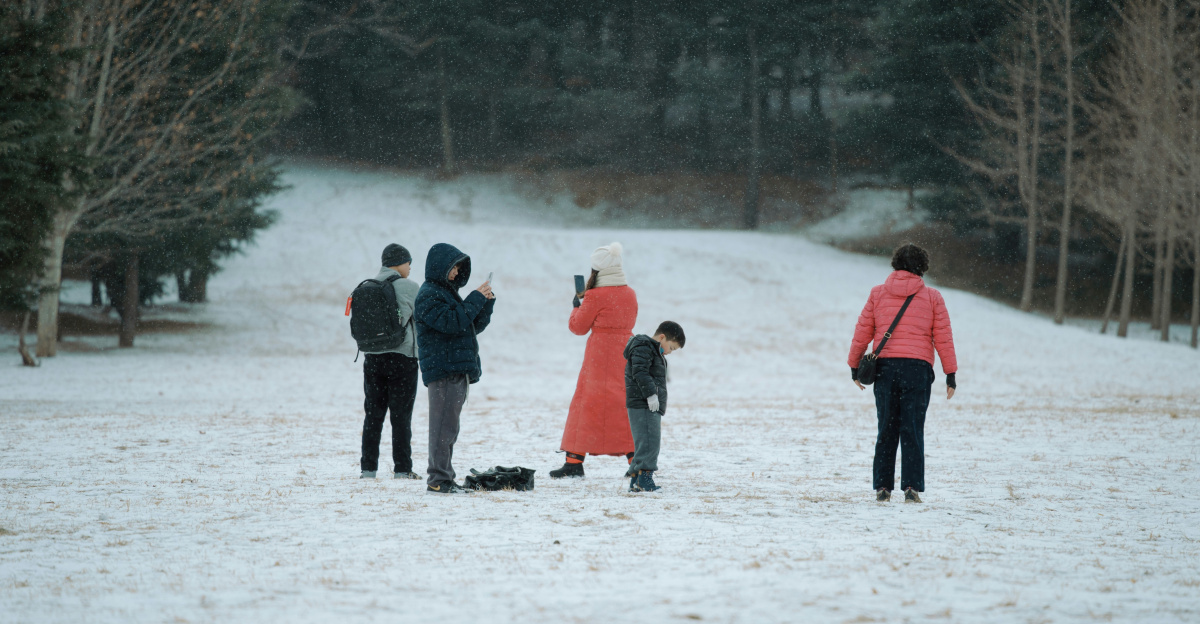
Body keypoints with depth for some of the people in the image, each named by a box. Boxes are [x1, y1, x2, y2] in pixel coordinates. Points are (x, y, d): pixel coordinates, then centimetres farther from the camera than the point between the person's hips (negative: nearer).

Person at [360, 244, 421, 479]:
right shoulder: (409, 288, -9)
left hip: (372, 358, 5)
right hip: (402, 358, -5)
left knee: (373, 414, 10)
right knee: (401, 415, 0)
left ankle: (368, 468, 9)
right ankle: (402, 469, 0)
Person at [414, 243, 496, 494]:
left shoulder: (448, 292, 23)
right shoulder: (428, 295, -8)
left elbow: (474, 325, 23)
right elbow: (451, 322, -22)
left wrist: (486, 302, 7)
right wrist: (476, 299, -16)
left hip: (458, 369, 10)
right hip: (442, 369, -10)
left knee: (449, 427, 12)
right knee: (444, 425, -12)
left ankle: (443, 478, 16)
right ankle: (439, 480, -13)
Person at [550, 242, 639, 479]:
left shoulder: (596, 296, -12)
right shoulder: (630, 294, 6)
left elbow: (578, 327, -4)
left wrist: (578, 306, 16)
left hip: (600, 355, -5)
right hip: (626, 351, 6)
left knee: (588, 403, -1)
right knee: (626, 403, 11)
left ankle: (574, 461, 0)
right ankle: (635, 458, 8)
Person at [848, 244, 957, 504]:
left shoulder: (877, 294, 7)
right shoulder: (932, 297, 4)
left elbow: (862, 332, 8)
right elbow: (943, 338, 3)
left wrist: (854, 366, 18)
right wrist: (950, 375, 7)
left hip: (884, 366, 1)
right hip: (918, 367, -1)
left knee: (886, 430, 8)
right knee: (912, 430, -1)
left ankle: (882, 487, 8)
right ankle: (911, 486, -8)